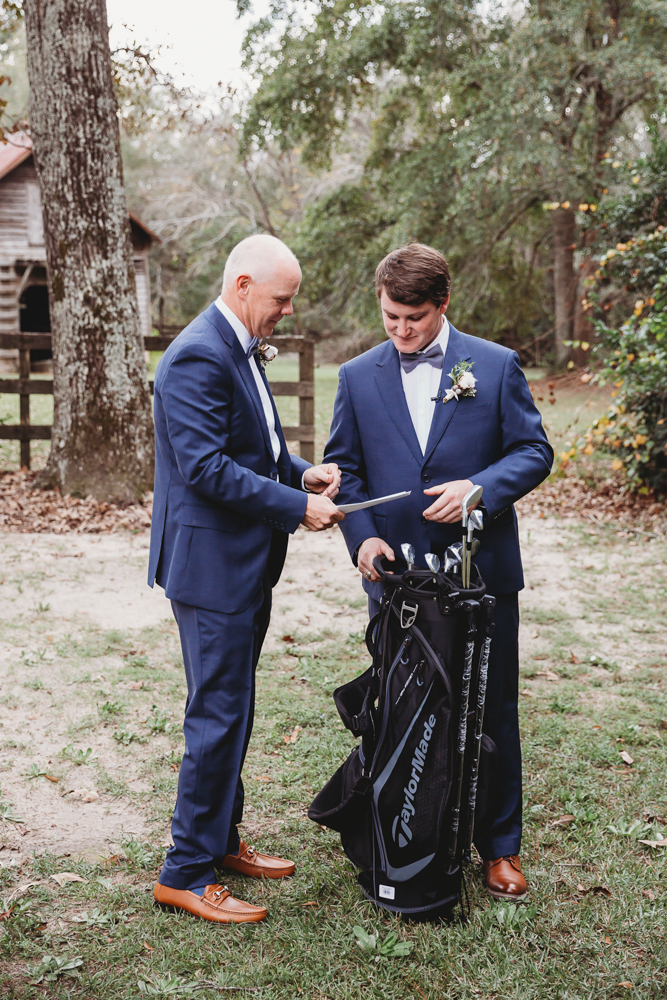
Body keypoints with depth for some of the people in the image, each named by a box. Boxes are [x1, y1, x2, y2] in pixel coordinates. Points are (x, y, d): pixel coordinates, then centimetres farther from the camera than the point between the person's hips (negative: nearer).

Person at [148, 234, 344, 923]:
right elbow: (206, 468, -25)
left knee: (233, 711, 18)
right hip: (211, 564, -10)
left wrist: (301, 472, 2)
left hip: (244, 565, 10)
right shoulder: (197, 357, -19)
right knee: (218, 718, -3)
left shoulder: (242, 350, 14)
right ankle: (185, 873, 11)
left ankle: (220, 839, 33)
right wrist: (298, 506, -21)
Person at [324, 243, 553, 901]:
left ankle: (499, 846, 25)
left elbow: (533, 451, 0)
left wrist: (479, 488, -18)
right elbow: (342, 468, 8)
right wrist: (363, 536, -9)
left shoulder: (496, 367, -2)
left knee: (491, 711, 8)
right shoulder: (358, 378, 5)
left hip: (481, 570, -1)